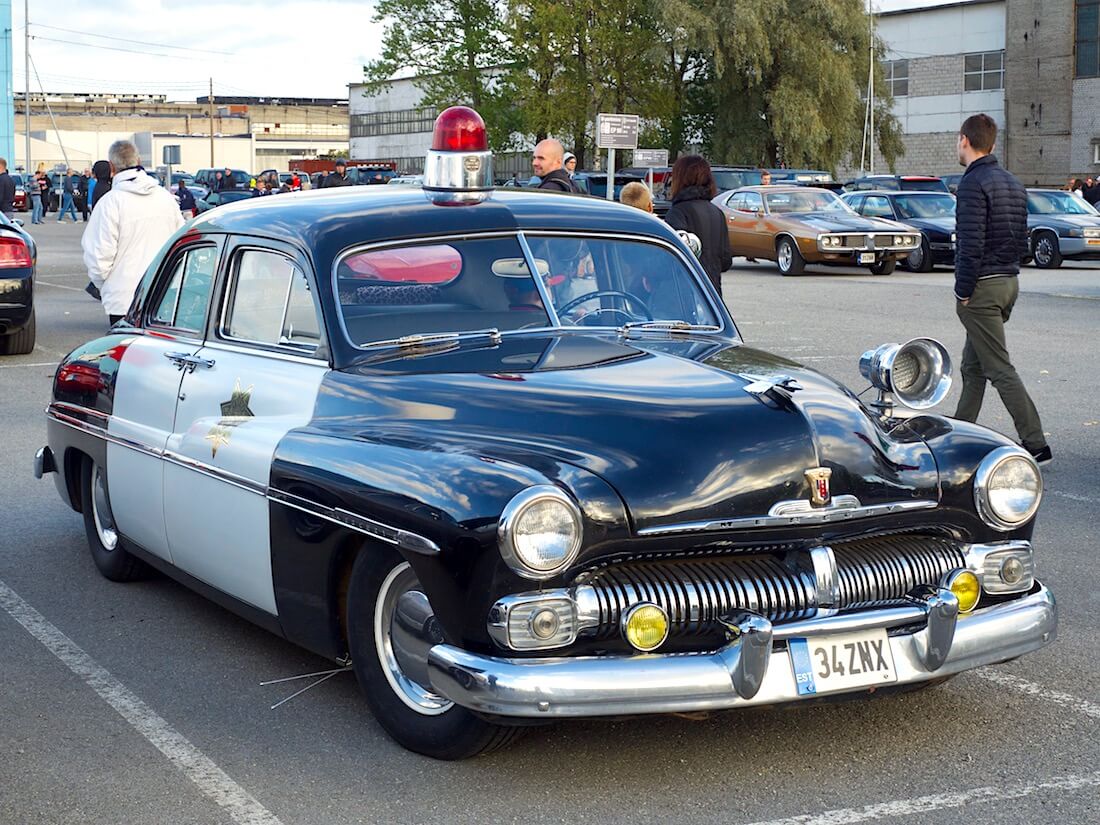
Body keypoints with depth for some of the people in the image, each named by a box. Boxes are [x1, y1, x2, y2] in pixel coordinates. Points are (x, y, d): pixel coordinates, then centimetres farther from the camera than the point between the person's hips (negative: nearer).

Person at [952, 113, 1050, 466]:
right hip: (1009, 281, 9)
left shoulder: (973, 183, -15)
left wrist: (963, 291, -15)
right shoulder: (1013, 184, 14)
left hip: (982, 287, -9)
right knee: (972, 366, 17)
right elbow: (1022, 241, 16)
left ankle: (1036, 445, -10)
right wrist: (1009, 271, 19)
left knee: (1000, 369, -8)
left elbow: (971, 244, -21)